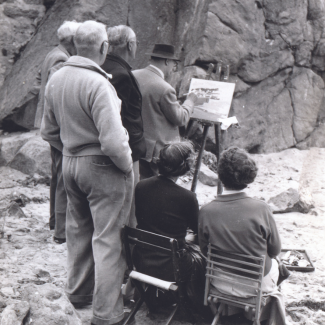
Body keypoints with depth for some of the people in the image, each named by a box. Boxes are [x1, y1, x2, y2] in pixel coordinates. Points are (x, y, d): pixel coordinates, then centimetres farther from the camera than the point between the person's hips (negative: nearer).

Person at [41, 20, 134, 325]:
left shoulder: (56, 79, 2)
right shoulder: (97, 83, -24)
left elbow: (48, 131, 12)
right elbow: (113, 142, -27)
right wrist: (127, 167, -10)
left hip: (70, 163, 8)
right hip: (102, 168, -8)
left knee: (78, 229, 22)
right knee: (107, 239, 1)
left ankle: (78, 291, 38)